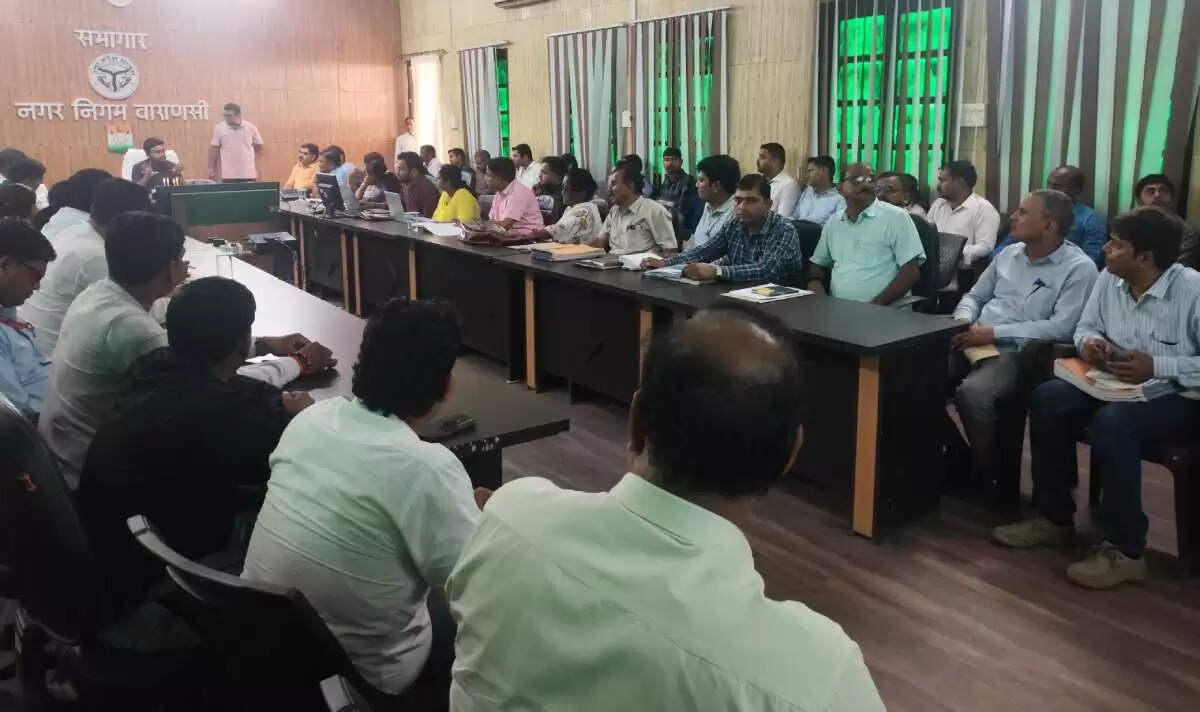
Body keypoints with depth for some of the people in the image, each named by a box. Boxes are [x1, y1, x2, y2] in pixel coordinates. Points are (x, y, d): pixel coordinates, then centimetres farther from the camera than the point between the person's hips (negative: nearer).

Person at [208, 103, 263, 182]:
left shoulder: (250, 128, 0)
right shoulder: (219, 128, 0)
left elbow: (259, 147, 13)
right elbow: (214, 149, 4)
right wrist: (211, 168, 3)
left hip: (248, 174, 1)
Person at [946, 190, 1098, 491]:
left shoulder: (1078, 268, -5)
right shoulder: (1009, 253, 16)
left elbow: (1061, 327, -15)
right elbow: (974, 295, 23)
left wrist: (995, 332, -18)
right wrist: (962, 321, -1)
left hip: (1018, 352, -6)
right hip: (976, 342, 7)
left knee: (971, 393, -34)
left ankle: (984, 474, -11)